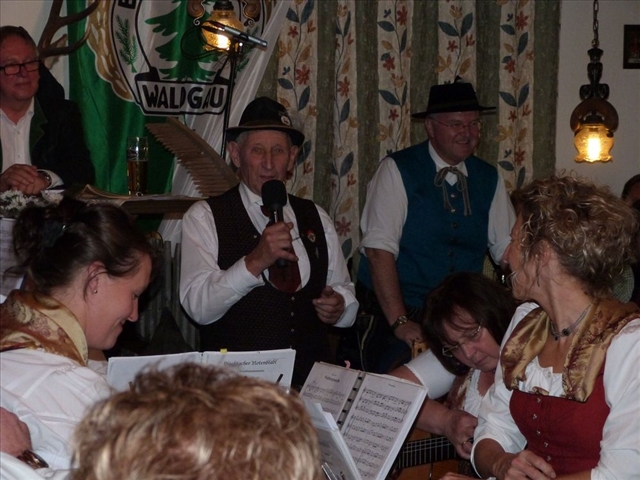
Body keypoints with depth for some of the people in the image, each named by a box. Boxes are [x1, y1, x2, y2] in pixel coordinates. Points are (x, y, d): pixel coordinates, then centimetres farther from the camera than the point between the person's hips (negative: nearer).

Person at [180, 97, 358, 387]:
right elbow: (198, 307, -9)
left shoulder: (316, 219, 16)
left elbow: (343, 290, 21)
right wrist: (255, 262, -21)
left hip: (311, 373, 4)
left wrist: (338, 306, -1)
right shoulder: (203, 218, 3)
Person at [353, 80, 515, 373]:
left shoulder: (489, 179, 9)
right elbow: (379, 249, -15)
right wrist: (400, 323, -23)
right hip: (395, 317, -4)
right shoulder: (397, 171, -7)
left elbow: (508, 250, 7)